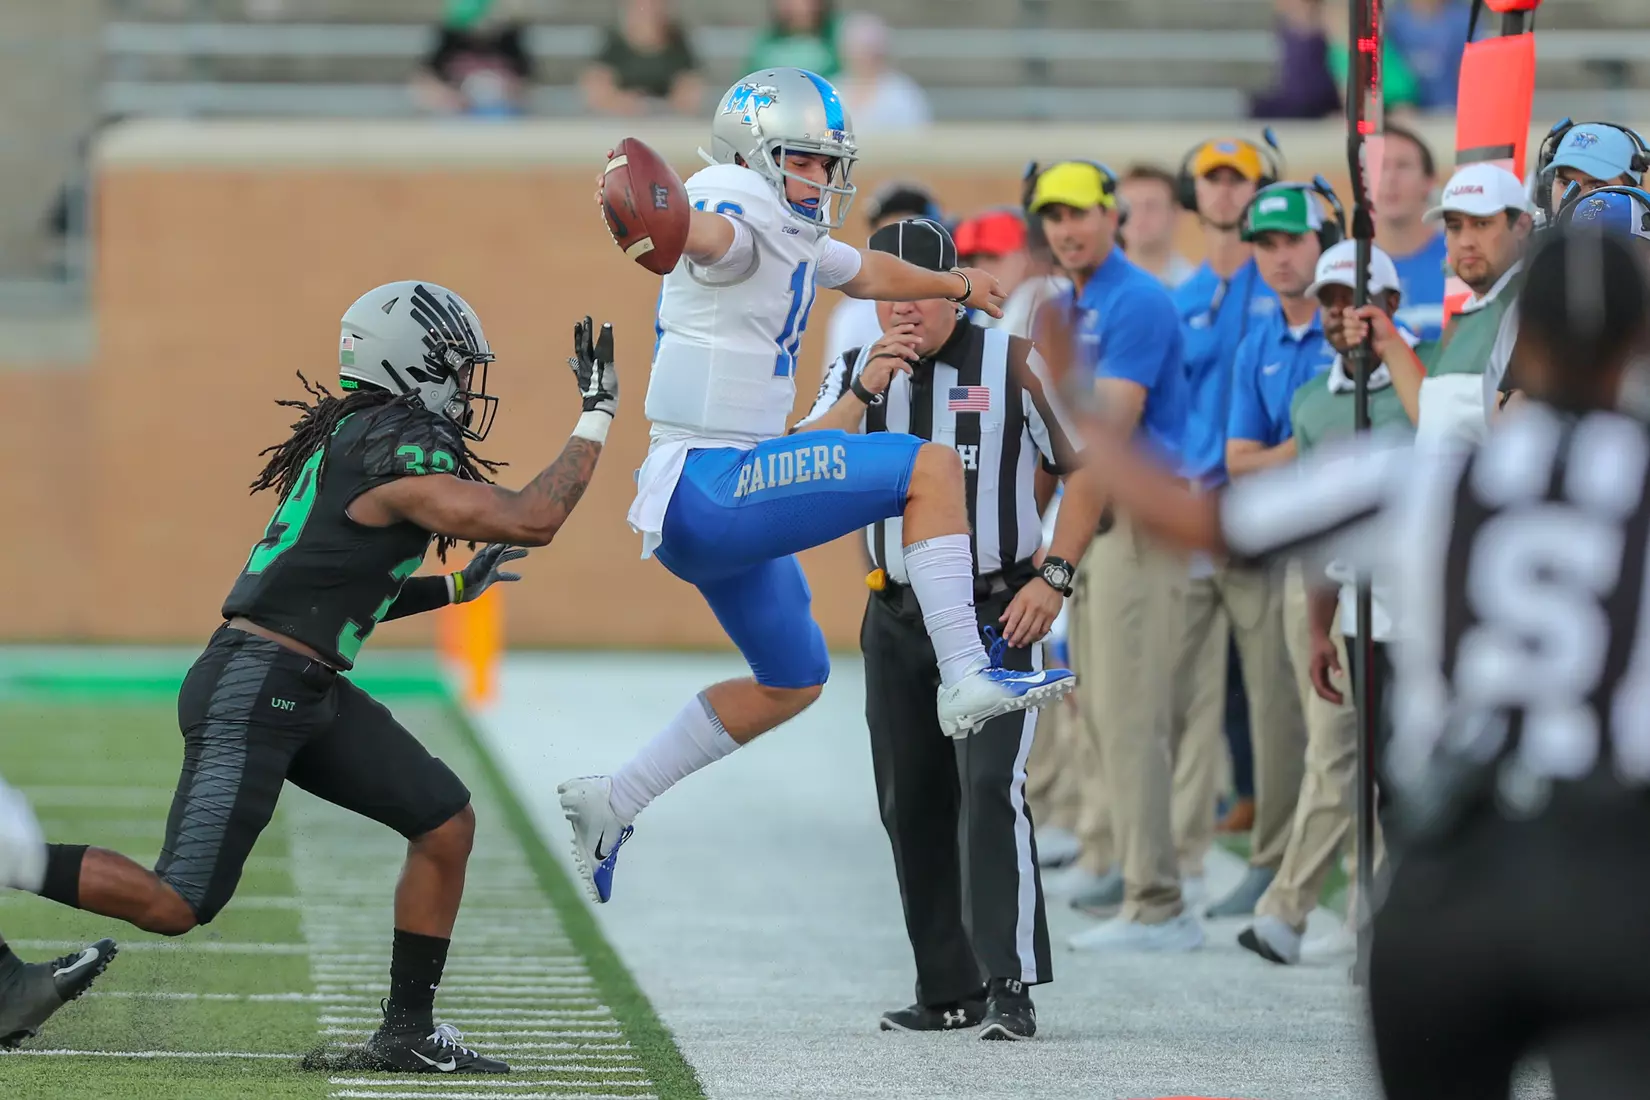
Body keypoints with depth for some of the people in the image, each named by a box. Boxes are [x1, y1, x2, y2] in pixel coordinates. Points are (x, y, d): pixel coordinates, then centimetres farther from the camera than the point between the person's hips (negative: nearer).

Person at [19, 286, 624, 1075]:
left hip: (307, 694, 11)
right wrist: (597, 419, -7)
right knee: (175, 905, -13)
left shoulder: (354, 440, 15)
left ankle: (407, 1032, 14)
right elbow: (530, 522, -17)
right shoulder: (397, 456, -15)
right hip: (253, 691, -11)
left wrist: (453, 588, 24)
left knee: (446, 823, 8)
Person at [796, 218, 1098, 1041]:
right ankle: (948, 990, 16)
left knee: (989, 787, -18)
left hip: (998, 611, -5)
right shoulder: (855, 373, 7)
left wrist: (1054, 577, -10)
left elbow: (1089, 471, -1)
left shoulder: (1014, 363, -4)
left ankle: (1010, 987, -20)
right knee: (912, 805, 7)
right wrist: (868, 390, -19)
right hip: (896, 620, 5)